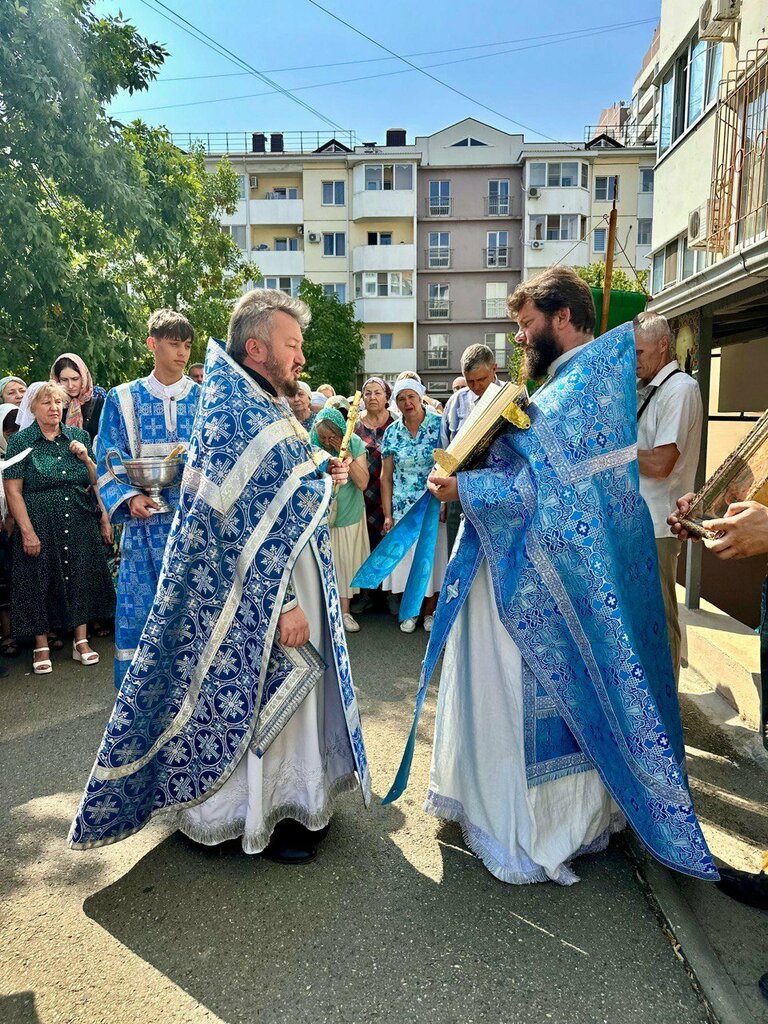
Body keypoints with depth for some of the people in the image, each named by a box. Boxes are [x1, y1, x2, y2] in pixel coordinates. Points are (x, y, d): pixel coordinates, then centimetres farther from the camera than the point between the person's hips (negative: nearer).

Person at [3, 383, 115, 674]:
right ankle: (41, 647, 18)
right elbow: (13, 490, -6)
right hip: (40, 525, -3)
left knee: (81, 578, 6)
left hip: (80, 523, 3)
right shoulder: (20, 441, -2)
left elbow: (97, 482, 10)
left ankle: (81, 641, 19)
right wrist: (27, 531, -12)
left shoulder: (78, 436, 7)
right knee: (41, 582, 4)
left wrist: (86, 458, -9)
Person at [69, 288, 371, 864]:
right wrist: (284, 603, -23)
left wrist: (321, 477, 2)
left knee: (287, 689, 19)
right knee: (262, 694, 4)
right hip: (260, 597, -10)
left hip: (288, 581, 10)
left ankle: (292, 797, 37)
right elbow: (245, 525, -23)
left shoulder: (258, 407, 11)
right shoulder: (238, 417, -19)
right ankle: (263, 818, 23)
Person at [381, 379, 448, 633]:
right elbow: (386, 477, 4)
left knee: (432, 556, 7)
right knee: (406, 557, 8)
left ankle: (430, 610, 25)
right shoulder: (392, 432, 2)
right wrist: (388, 514, 0)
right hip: (403, 507, 2)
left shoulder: (439, 425, -5)